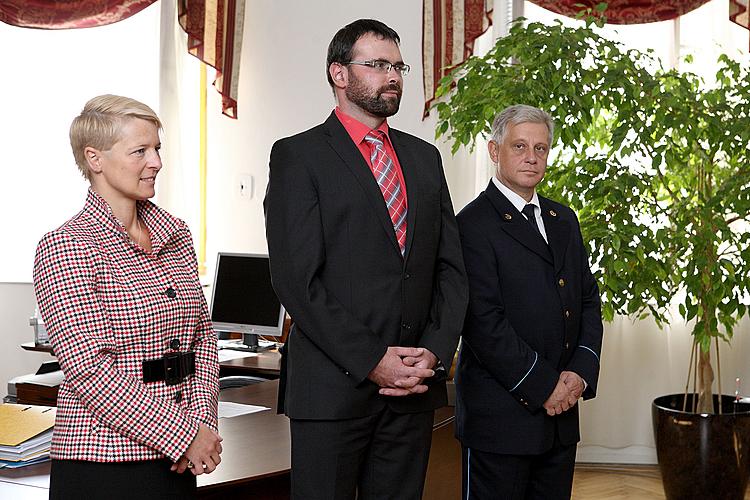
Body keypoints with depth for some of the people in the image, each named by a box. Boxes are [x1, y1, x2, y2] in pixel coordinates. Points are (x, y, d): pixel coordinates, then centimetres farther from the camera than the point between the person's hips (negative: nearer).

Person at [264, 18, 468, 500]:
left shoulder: (424, 157, 15)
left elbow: (451, 267, 11)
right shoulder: (298, 156, -2)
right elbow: (297, 278, -11)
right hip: (332, 386, -4)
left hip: (415, 386, 5)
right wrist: (372, 361, -14)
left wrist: (435, 352, -4)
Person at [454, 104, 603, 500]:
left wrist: (581, 371, -2)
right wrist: (543, 386, -15)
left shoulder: (564, 220, 15)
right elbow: (483, 321, -17)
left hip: (561, 411, 7)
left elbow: (589, 300, 14)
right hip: (501, 416, -7)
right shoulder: (474, 224, -10)